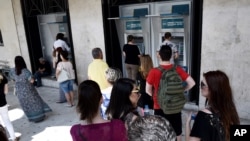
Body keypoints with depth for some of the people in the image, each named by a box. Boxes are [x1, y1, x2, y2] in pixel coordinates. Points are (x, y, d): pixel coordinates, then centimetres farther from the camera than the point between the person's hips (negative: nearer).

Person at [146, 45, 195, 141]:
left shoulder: (154, 72, -16)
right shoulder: (178, 69, -8)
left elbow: (148, 90, -7)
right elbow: (192, 83, -7)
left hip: (160, 107, -2)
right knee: (177, 132, 21)